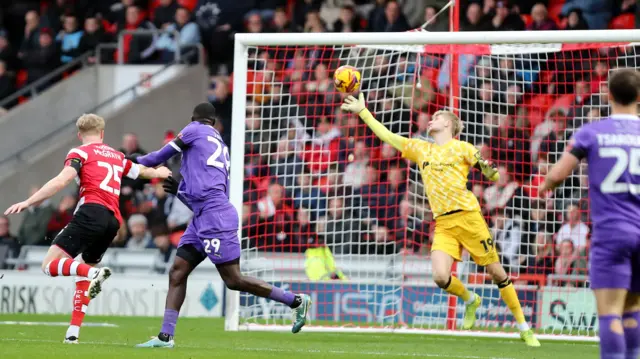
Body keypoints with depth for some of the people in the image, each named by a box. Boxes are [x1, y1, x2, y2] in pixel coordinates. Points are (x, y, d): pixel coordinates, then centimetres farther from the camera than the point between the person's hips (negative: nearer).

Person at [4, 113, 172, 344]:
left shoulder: (80, 153, 7)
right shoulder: (117, 156, 25)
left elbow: (61, 181, -10)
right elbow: (142, 171, 44)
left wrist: (28, 203, -13)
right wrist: (158, 173, 68)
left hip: (91, 213, -7)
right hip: (113, 220, 7)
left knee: (49, 265, -10)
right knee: (83, 275, 22)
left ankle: (94, 273, -34)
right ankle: (73, 332, 12)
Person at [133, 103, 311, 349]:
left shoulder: (194, 131, 3)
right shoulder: (221, 148, 24)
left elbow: (163, 156, 11)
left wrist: (137, 161, 26)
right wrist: (180, 191, 32)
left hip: (215, 216, -9)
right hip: (203, 218, 9)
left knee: (233, 280, -8)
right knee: (177, 271, 5)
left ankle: (296, 301, -2)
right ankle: (166, 336, 1)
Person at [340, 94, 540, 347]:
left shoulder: (462, 148, 3)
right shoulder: (420, 149, 17)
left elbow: (493, 177, 4)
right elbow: (387, 136, 20)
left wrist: (486, 167, -19)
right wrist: (362, 111, 18)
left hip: (468, 216, -4)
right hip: (442, 223, 4)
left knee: (496, 271, -1)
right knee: (440, 277, -18)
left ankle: (524, 328, 11)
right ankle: (470, 301, 15)